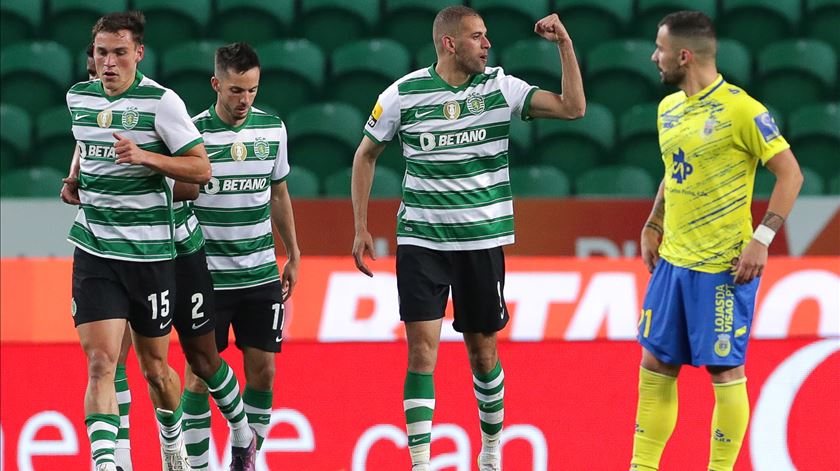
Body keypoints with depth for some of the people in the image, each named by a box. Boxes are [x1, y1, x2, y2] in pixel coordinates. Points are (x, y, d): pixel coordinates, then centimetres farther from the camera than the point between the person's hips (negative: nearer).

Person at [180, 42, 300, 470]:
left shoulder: (272, 129, 3)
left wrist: (293, 256, 18)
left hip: (261, 274, 4)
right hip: (207, 275, -4)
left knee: (262, 370, 3)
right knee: (200, 373, -2)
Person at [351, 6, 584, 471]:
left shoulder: (500, 87, -3)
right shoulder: (403, 94, -5)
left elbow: (573, 107, -10)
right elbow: (366, 155, 8)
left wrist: (564, 43, -17)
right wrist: (361, 227, 5)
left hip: (482, 241, 1)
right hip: (421, 240, -1)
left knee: (482, 350, 11)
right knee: (421, 350, -9)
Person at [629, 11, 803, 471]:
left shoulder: (741, 110, -14)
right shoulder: (668, 108, 9)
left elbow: (790, 174, -13)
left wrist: (761, 240, -18)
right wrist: (652, 227, 16)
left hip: (724, 267, -8)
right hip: (672, 261, 8)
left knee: (724, 369, -2)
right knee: (655, 365, 9)